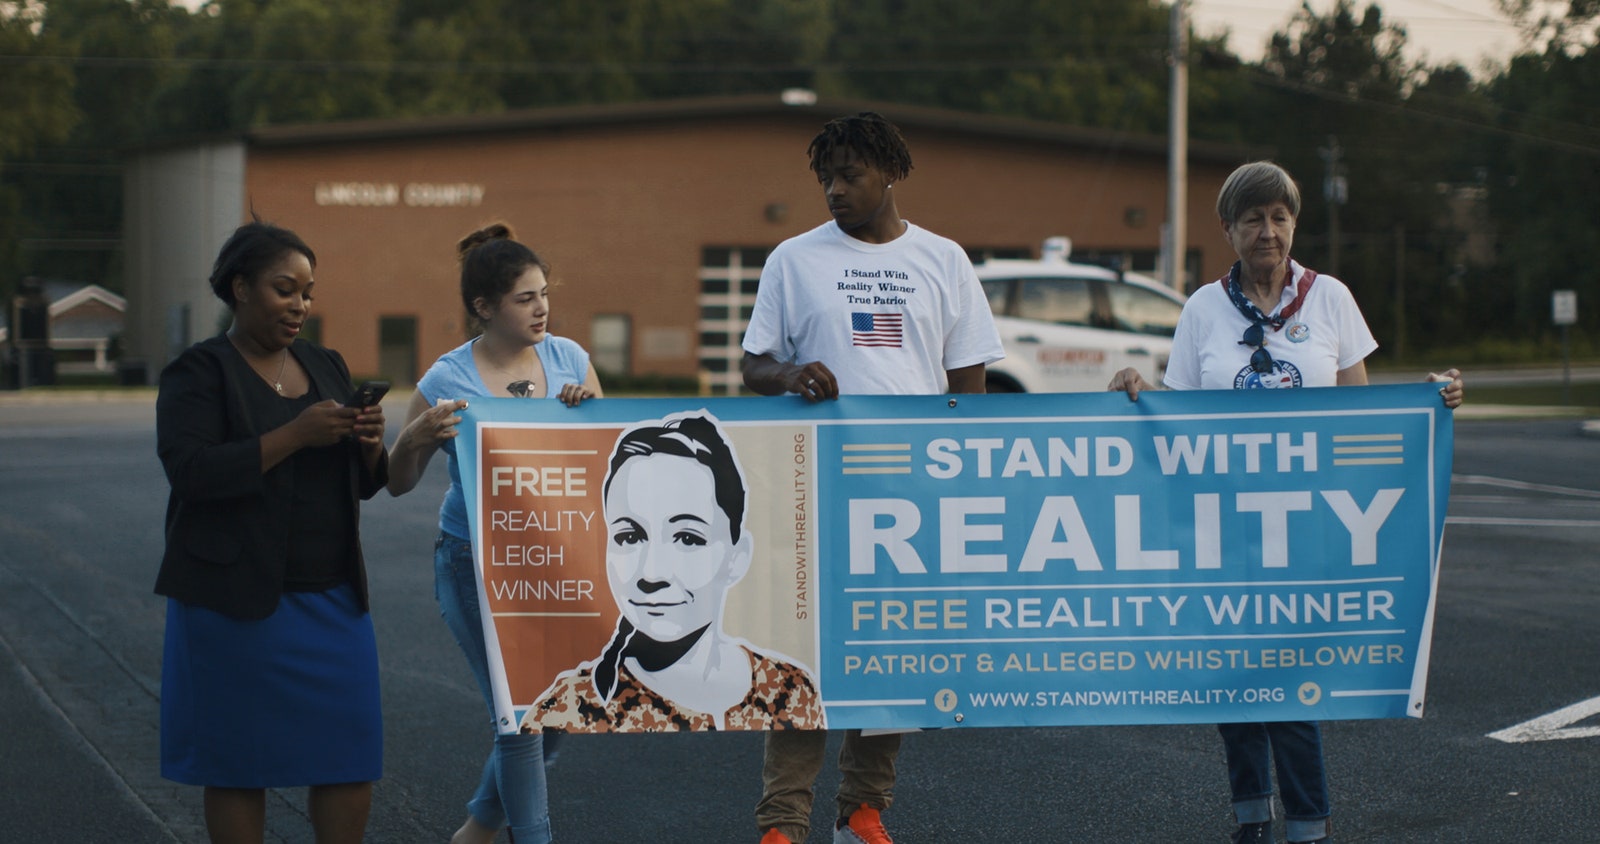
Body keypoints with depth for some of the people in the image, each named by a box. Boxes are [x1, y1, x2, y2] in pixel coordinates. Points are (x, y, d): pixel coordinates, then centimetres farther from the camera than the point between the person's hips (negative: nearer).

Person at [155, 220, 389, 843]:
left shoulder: (326, 367, 13)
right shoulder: (199, 372, -5)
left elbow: (363, 484, 15)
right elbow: (190, 470, -19)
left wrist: (369, 444, -8)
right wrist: (296, 435, -23)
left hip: (333, 598, 5)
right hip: (238, 599, -5)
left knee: (352, 758, 3)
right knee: (238, 766, 1)